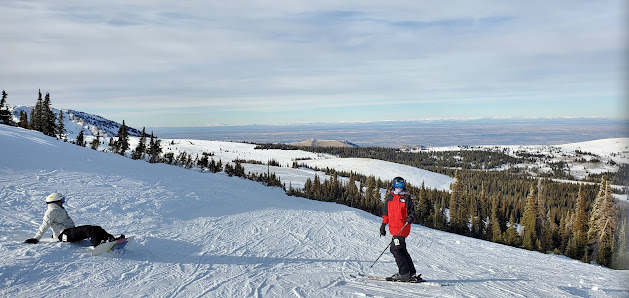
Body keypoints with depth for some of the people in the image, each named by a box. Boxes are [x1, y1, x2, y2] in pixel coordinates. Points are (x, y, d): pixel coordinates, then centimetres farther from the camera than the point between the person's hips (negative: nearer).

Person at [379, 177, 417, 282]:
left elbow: (411, 210, 2)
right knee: (402, 250, 10)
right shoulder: (390, 197, 14)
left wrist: (411, 218, -19)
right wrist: (383, 224, 19)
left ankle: (404, 274, -6)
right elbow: (386, 211, 21)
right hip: (394, 228, 6)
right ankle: (411, 273, 19)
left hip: (402, 228, -6)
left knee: (395, 249, -12)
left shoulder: (406, 197, 0)